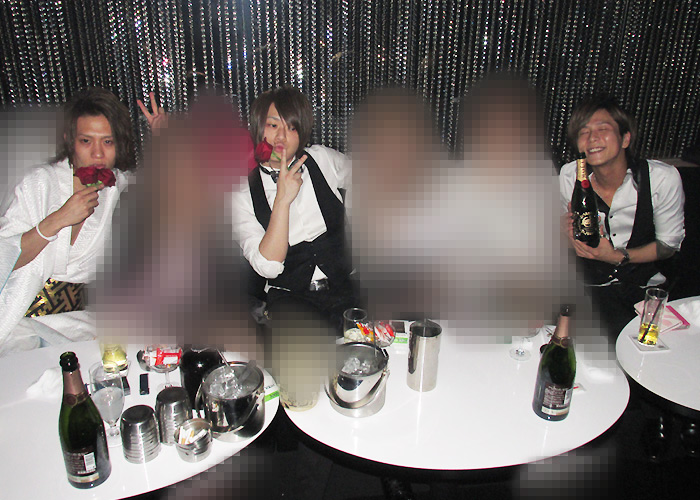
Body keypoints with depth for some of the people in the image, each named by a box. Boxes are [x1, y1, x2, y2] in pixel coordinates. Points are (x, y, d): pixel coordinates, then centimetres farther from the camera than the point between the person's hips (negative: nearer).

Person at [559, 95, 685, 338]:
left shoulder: (663, 178, -12)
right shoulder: (569, 176, -6)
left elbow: (670, 243, -1)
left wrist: (619, 256, -17)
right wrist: (571, 234, -17)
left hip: (645, 284, 0)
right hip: (591, 283, 0)